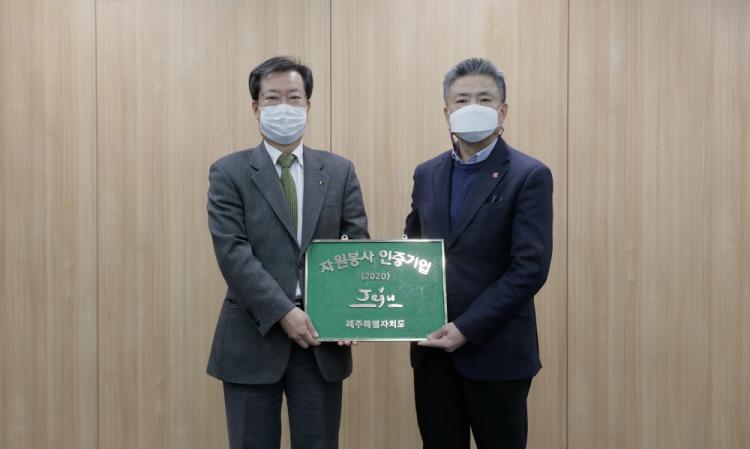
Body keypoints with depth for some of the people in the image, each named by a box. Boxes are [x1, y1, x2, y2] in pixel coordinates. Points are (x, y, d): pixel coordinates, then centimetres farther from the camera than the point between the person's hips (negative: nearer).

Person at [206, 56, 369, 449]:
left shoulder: (339, 171, 8)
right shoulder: (229, 173, 0)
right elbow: (232, 252, -10)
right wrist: (282, 312, -19)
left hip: (322, 338, 2)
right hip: (254, 339, -2)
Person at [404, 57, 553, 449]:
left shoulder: (529, 176, -8)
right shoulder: (427, 174, 9)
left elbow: (530, 268, -14)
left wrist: (467, 329, -17)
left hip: (495, 351, -4)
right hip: (433, 347, 5)